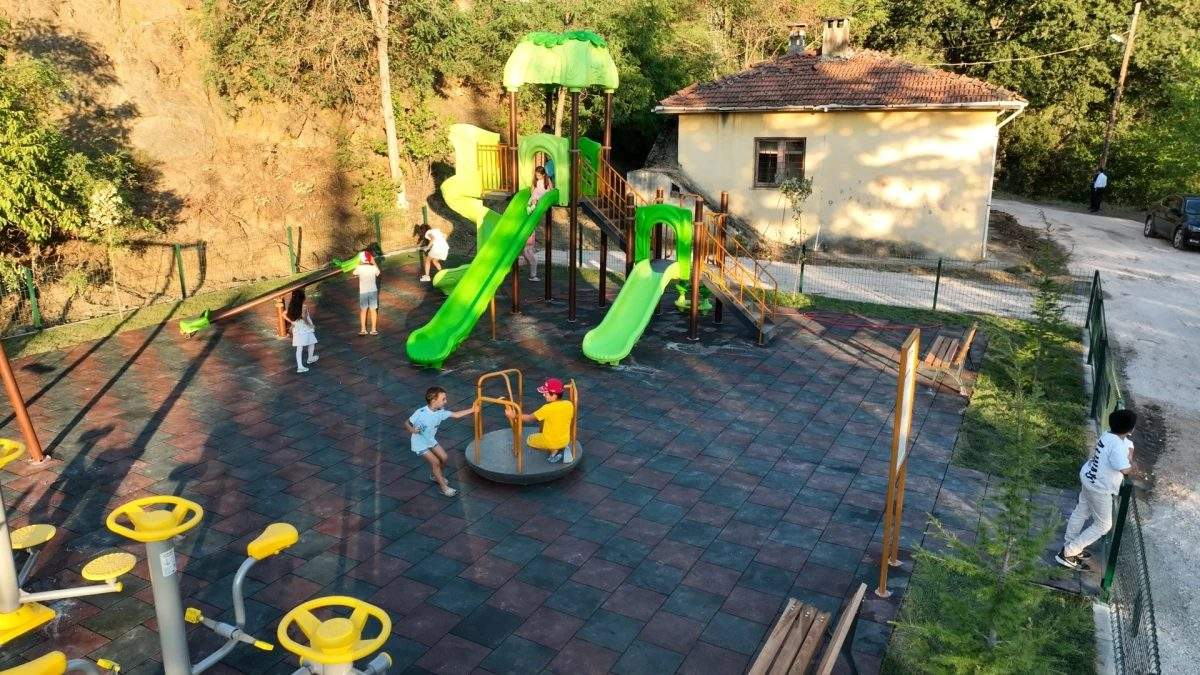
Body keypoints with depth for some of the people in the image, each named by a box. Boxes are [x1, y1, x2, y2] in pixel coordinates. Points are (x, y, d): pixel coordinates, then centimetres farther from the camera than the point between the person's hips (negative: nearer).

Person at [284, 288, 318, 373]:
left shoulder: (292, 306, 3)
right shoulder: (304, 306, -16)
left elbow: (284, 315, 3)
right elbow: (304, 317, -27)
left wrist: (291, 322, 5)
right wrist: (310, 325, -16)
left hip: (296, 330, 5)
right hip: (305, 329, -5)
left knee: (299, 348, 5)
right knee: (312, 344, 19)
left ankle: (300, 366, 2)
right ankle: (310, 359, 37)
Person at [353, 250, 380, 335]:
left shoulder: (359, 268, -13)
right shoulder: (373, 268, -12)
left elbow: (354, 273, 9)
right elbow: (378, 273, 11)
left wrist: (359, 263, 12)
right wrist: (374, 263, 10)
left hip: (363, 292, 0)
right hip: (373, 291, 0)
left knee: (363, 310, 12)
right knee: (373, 310, 9)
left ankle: (363, 329, 16)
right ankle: (374, 329, 13)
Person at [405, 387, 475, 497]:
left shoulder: (440, 412, -13)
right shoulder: (420, 413, -31)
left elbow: (455, 415, -3)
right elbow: (406, 423, -21)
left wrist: (471, 410, -9)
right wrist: (411, 429, -42)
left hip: (431, 440, 7)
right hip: (419, 444, -7)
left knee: (443, 457, 8)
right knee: (435, 462, -10)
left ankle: (436, 476, 38)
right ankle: (443, 487, 5)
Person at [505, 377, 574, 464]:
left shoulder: (548, 408, -25)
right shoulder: (569, 404, -10)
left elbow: (530, 418, -17)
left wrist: (514, 415, -11)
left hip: (551, 442, -5)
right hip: (566, 441, 5)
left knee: (530, 440, 24)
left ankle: (554, 450, 3)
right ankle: (562, 448, 10)